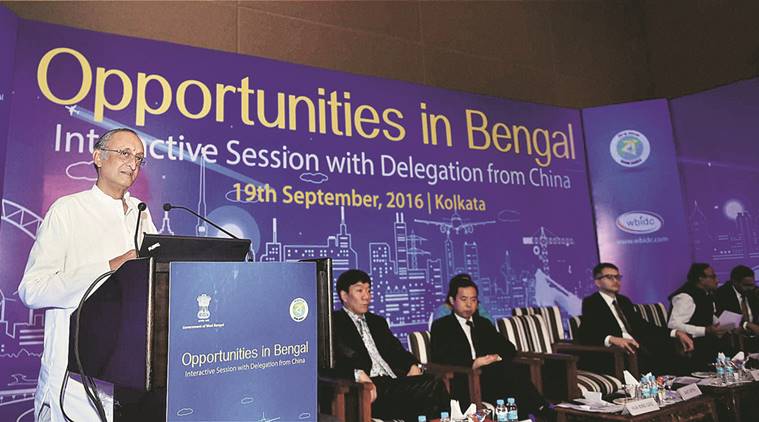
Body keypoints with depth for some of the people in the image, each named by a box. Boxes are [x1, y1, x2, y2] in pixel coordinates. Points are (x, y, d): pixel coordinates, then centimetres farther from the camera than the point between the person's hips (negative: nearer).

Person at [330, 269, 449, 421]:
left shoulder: (378, 322, 29)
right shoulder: (334, 323, 6)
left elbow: (396, 350, 21)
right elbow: (336, 358, -10)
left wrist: (413, 365, 0)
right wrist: (358, 374, -26)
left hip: (394, 381, 7)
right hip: (367, 386, -7)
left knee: (434, 385, -23)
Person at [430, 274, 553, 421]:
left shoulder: (484, 323, 24)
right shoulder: (441, 326, 7)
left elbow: (509, 348, 15)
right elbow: (439, 358, -8)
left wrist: (497, 357, -8)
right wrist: (473, 363, -21)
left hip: (489, 376, 5)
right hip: (462, 384, -5)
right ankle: (539, 409, -30)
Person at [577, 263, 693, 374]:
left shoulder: (624, 301, 23)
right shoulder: (591, 303, 0)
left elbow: (642, 325, 17)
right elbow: (585, 334, -14)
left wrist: (676, 333, 4)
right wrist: (612, 339, -31)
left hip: (639, 348, 7)